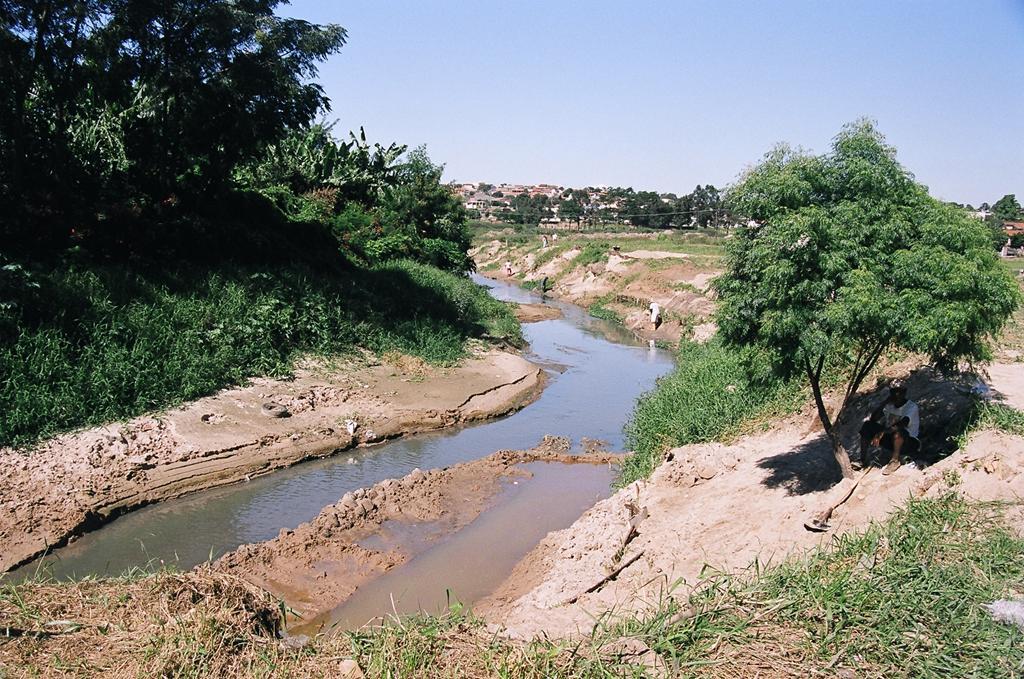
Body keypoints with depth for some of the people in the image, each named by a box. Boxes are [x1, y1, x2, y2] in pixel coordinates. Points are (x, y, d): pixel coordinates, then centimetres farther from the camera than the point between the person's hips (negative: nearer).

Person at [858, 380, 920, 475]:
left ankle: (895, 459, -31)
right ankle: (862, 459, -15)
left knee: (898, 430, -39)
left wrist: (882, 433, -43)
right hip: (890, 439, 6)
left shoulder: (912, 407, -14)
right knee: (867, 425, -14)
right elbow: (874, 418, -6)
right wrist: (885, 402, -13)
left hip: (909, 441, -6)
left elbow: (902, 424, -32)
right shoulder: (889, 405, 6)